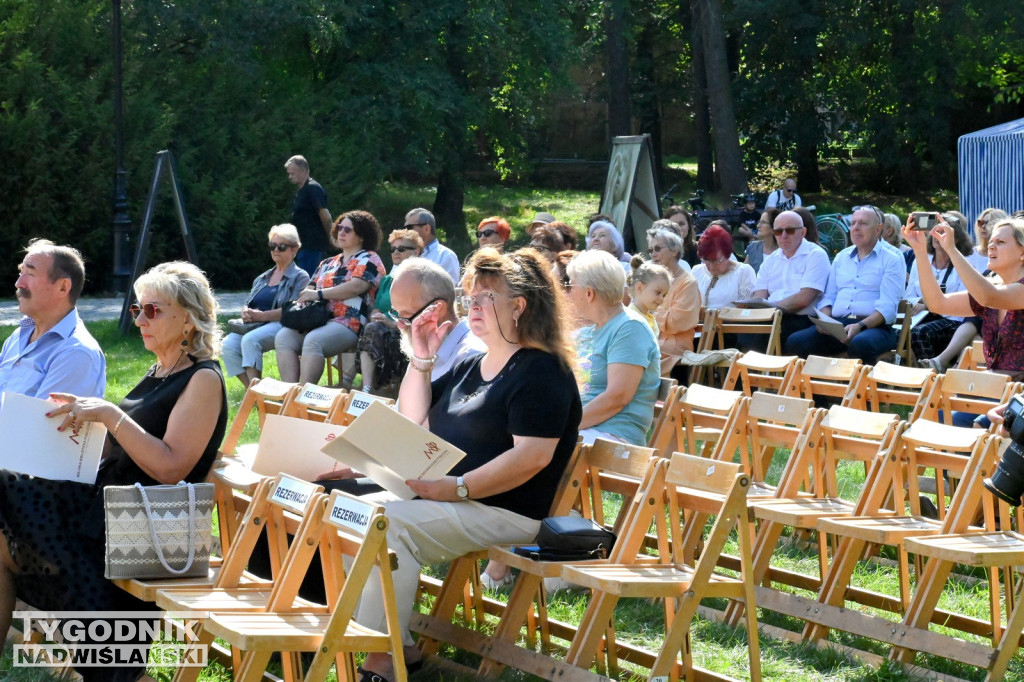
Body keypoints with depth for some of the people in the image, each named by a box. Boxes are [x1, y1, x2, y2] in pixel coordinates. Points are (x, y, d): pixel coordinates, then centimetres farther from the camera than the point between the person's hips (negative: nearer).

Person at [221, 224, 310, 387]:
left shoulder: (300, 277, 5)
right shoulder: (262, 278, 27)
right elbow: (247, 304, 25)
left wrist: (261, 316, -17)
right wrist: (246, 313, -2)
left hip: (281, 325, -6)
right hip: (254, 325, 6)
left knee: (250, 340, -35)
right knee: (228, 345, -23)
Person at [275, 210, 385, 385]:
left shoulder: (369, 259, 4)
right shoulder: (328, 264, 28)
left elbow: (356, 287, -12)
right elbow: (311, 289, 22)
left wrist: (318, 294, -12)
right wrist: (304, 297, -4)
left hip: (349, 324, -7)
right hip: (318, 321, 7)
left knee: (313, 340, -36)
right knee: (283, 337, -19)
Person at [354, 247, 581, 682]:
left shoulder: (542, 370, -10)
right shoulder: (470, 368, 19)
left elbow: (533, 455, -22)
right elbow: (413, 426, 21)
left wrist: (457, 488, -25)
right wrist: (421, 359, 9)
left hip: (503, 511, -9)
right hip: (444, 494, 9)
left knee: (391, 524, -28)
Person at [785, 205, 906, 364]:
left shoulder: (892, 259, 3)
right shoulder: (841, 257, 22)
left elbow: (887, 307, -8)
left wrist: (861, 326, -23)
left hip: (874, 327, -5)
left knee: (860, 345, -41)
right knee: (795, 342, -23)